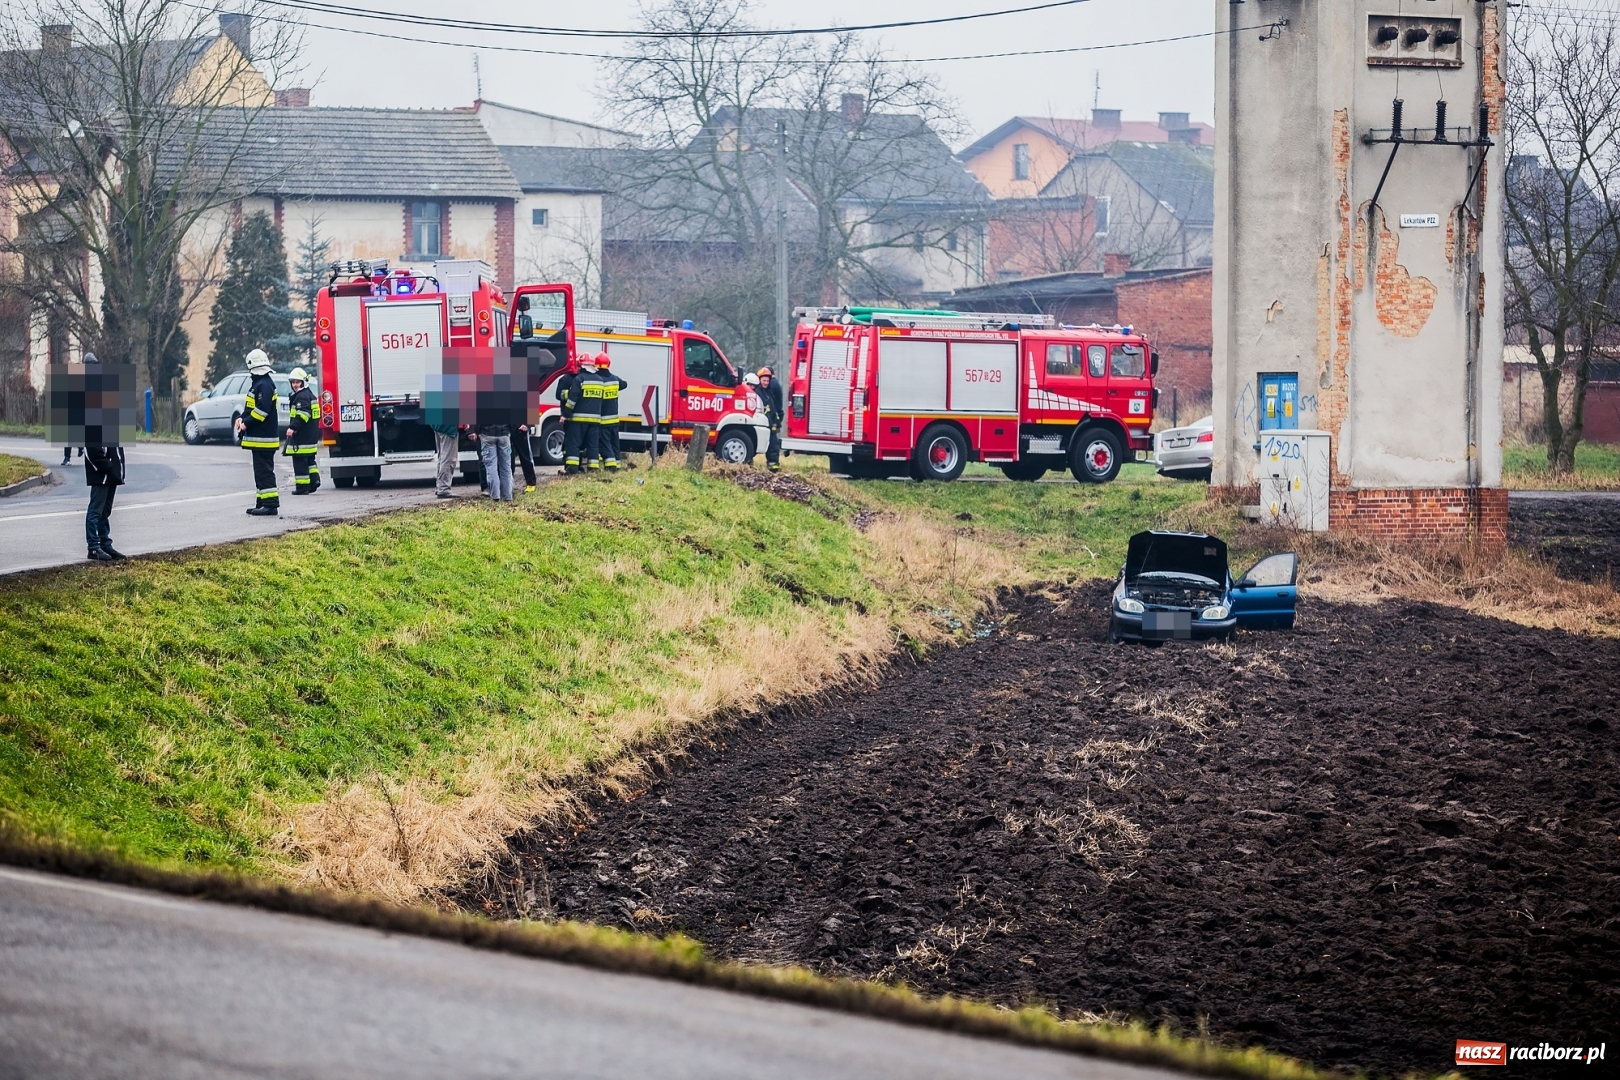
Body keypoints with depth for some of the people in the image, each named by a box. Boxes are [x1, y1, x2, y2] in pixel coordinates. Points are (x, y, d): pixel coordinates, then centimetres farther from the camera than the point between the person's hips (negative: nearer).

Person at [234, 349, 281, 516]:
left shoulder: (265, 385, -16)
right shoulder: (259, 384, 17)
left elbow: (262, 409, -24)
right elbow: (252, 407, 22)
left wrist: (246, 423, -18)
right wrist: (243, 418, 5)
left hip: (263, 438, -11)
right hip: (259, 437, 11)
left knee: (264, 470, -10)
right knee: (261, 471, 15)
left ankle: (271, 505, -11)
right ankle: (262, 503, 21)